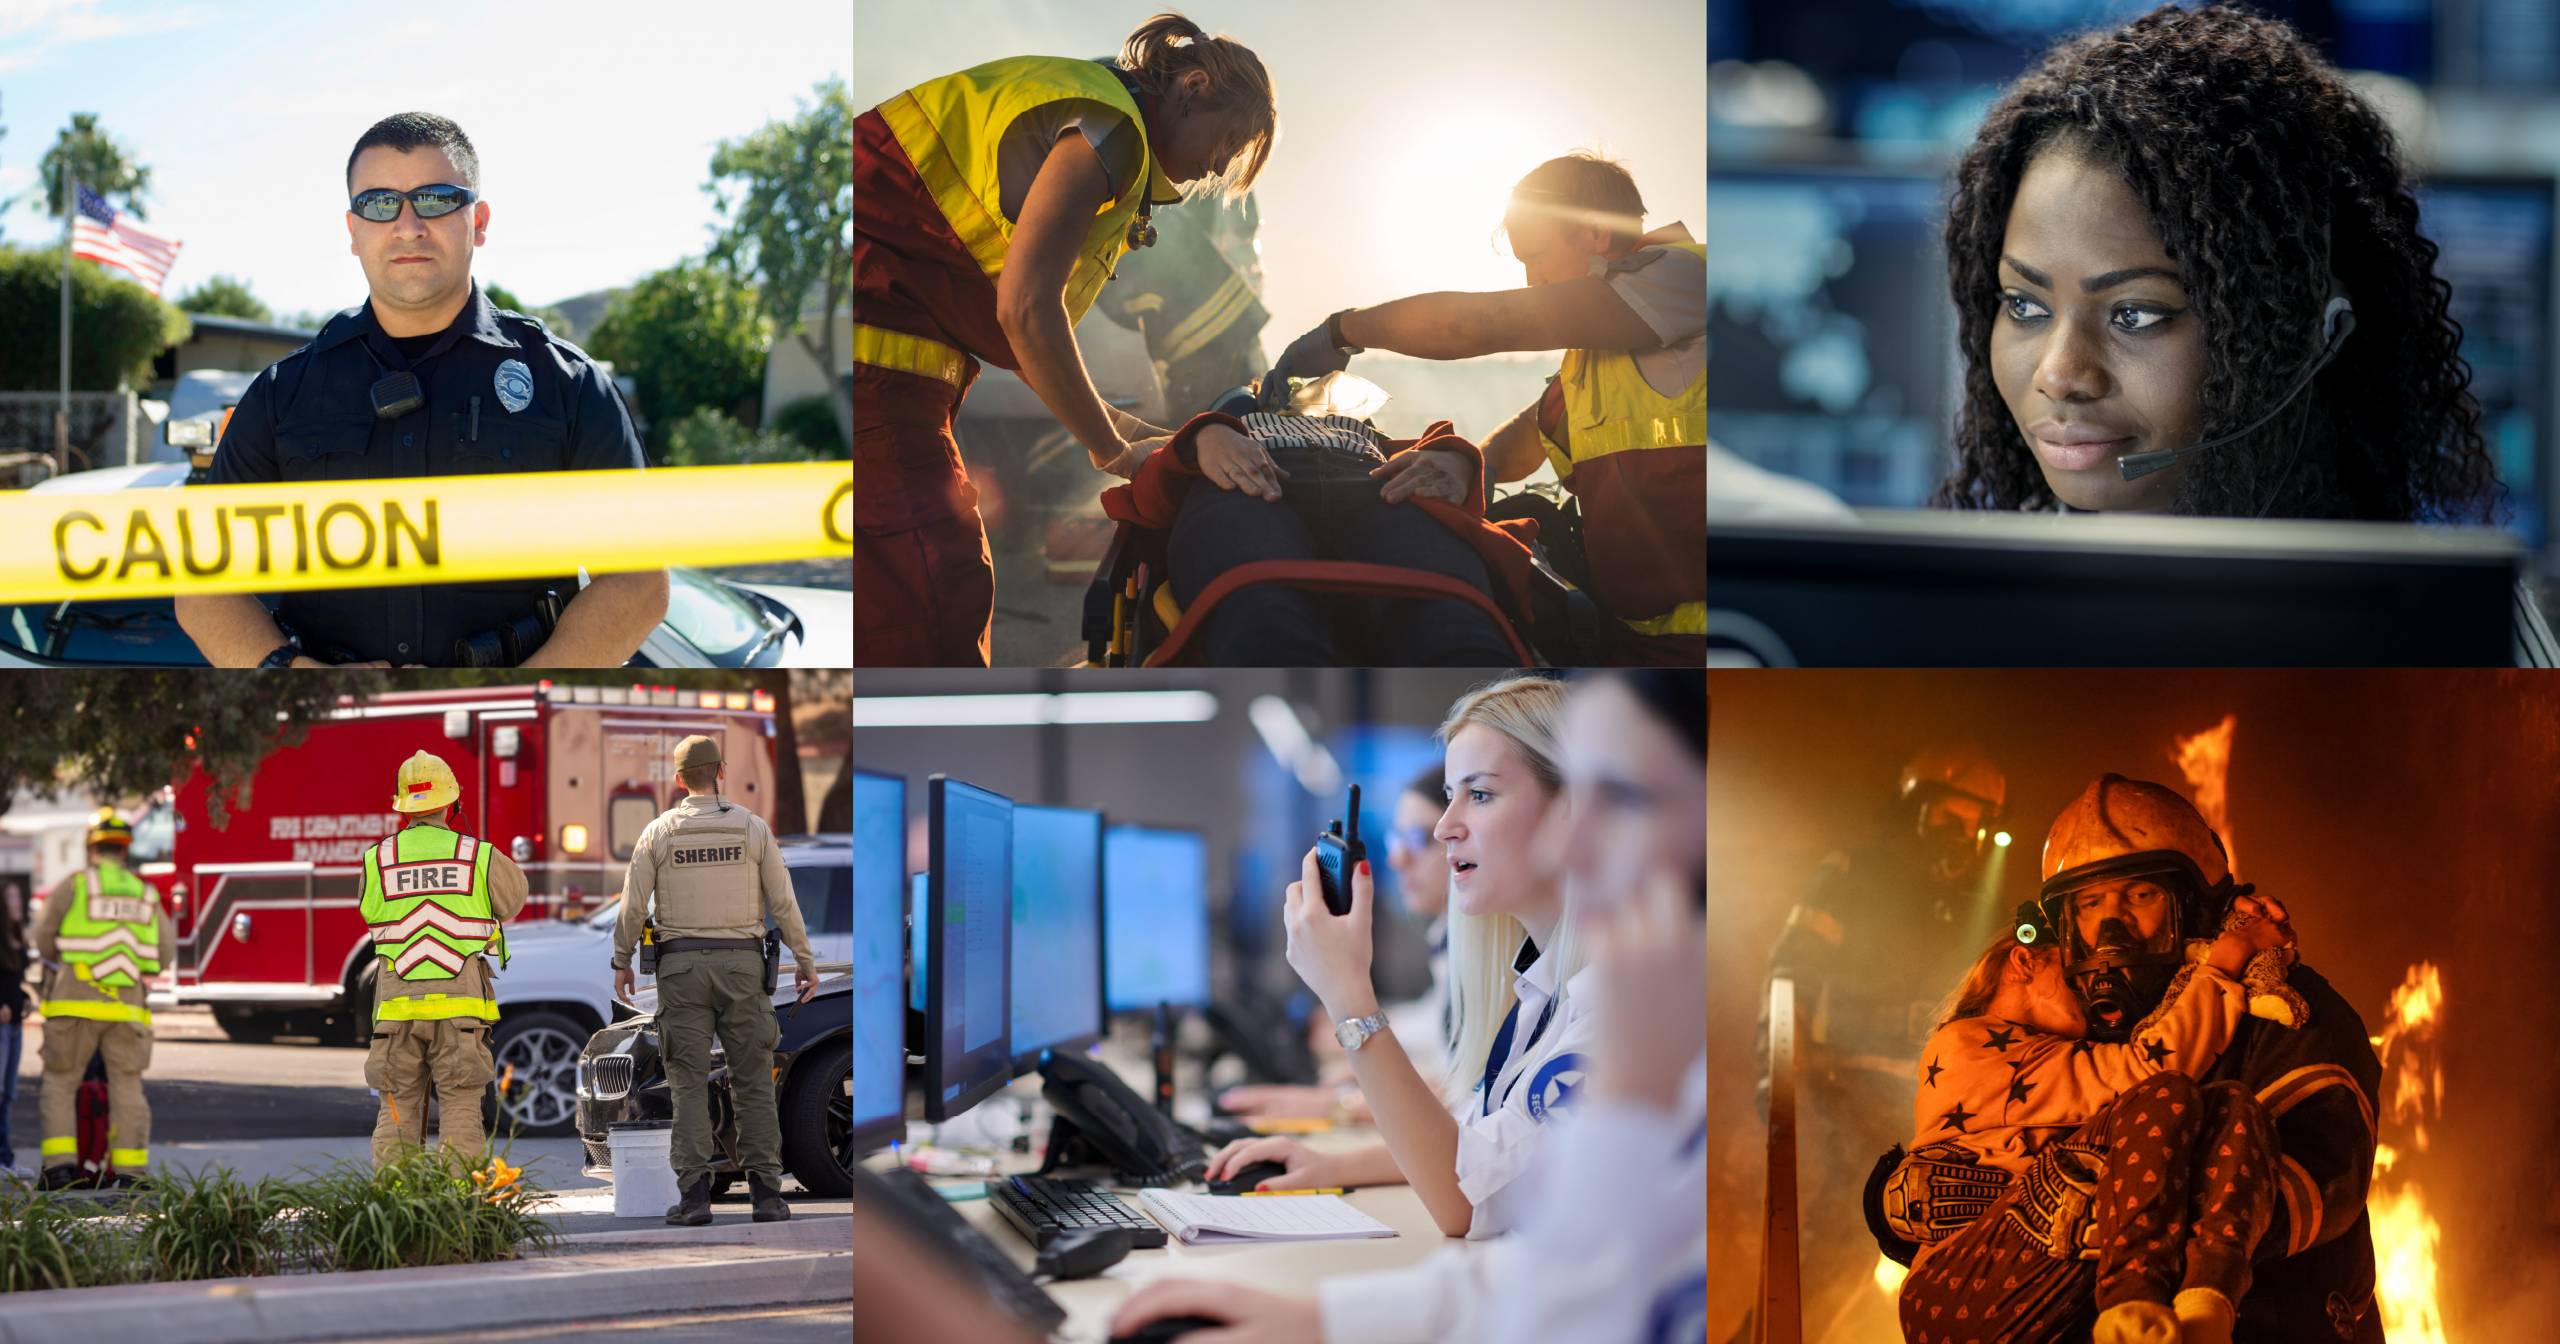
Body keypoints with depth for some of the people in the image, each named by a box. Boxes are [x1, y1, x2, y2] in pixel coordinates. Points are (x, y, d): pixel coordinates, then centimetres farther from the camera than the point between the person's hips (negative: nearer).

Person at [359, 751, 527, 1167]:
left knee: (397, 1108, 8)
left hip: (397, 1003, 1)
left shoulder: (378, 859, 1)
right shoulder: (479, 856, -2)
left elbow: (371, 916, 12)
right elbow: (512, 898, 12)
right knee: (461, 1106, 3)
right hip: (459, 1001, -1)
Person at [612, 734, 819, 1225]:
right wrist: (805, 959, 10)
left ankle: (694, 1194, -7)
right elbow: (783, 902, 1)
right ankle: (765, 1192, 0)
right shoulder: (753, 827, 1)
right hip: (742, 962, 0)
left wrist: (621, 962, 14)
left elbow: (633, 905, 1)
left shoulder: (658, 832, 1)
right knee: (753, 1078, 4)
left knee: (689, 1080, 0)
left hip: (681, 964, 0)